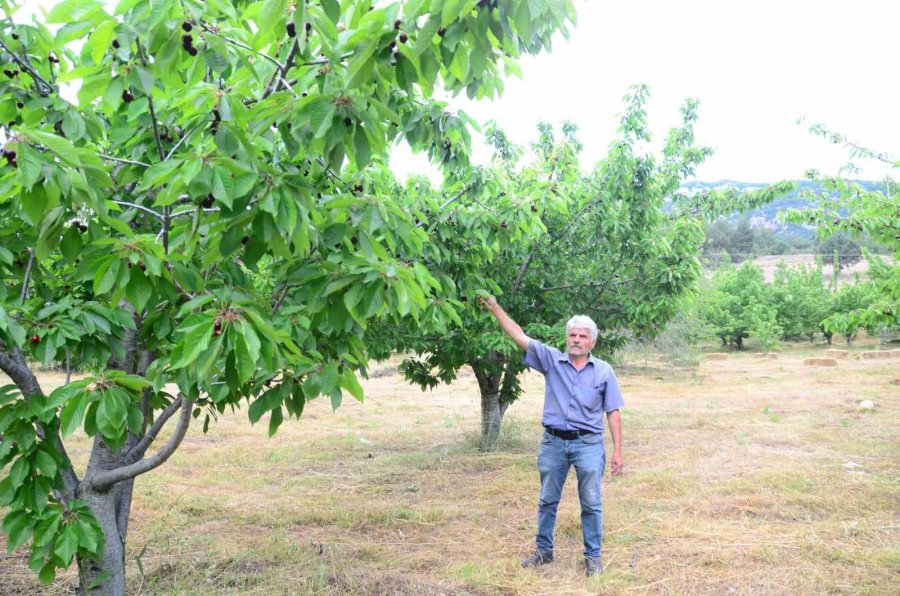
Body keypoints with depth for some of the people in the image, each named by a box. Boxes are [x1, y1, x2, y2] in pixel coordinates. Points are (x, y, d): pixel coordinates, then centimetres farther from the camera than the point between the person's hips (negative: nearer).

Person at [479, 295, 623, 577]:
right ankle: (544, 550, 28)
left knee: (591, 504, 4)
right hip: (554, 442, 2)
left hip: (588, 443, -1)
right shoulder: (551, 360, 1)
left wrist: (617, 451, -2)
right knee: (547, 500, 13)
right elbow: (520, 337, -6)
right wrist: (495, 308, -14)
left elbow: (613, 413, 2)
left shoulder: (603, 371, 1)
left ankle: (593, 557, 18)